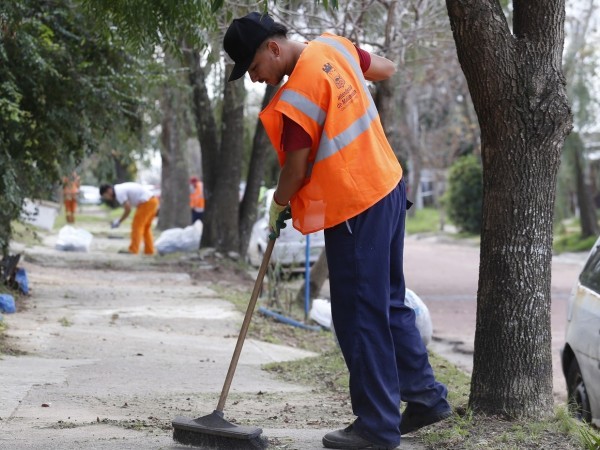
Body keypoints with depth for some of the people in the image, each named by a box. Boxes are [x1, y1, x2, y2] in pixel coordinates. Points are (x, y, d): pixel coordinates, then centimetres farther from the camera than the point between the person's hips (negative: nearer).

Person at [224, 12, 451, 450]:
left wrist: (277, 207, 8)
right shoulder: (332, 45, 1)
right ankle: (426, 396, 25)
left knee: (359, 319, 0)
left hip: (355, 210, -9)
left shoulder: (295, 99, -22)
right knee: (390, 303, 18)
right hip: (388, 187, 9)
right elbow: (387, 69, 18)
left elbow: (295, 173, -13)